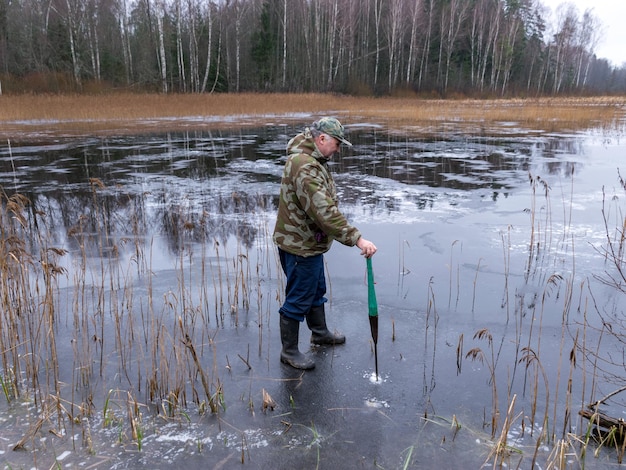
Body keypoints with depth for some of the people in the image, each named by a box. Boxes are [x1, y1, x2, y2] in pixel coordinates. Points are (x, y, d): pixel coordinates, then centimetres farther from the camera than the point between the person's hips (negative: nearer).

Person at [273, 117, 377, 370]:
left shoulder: (311, 159, 8)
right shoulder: (306, 167, -28)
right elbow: (325, 212, -36)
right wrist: (357, 239, -37)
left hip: (308, 242, 11)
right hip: (300, 245, -11)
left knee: (316, 289, 25)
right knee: (298, 299, 3)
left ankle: (320, 332, 45)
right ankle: (289, 351, 19)